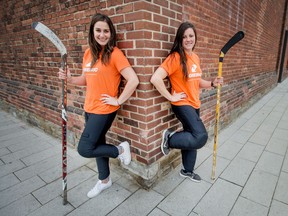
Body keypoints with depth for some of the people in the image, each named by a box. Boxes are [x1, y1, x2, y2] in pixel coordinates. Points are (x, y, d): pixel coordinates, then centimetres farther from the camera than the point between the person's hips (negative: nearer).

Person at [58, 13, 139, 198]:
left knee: (85, 149, -5)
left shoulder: (114, 53, -14)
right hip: (89, 109, 8)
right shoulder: (89, 53, 7)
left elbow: (133, 80, -21)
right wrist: (70, 79, -1)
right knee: (97, 145, 18)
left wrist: (118, 101, -16)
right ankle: (104, 180, 40)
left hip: (104, 110, -7)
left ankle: (121, 149, 17)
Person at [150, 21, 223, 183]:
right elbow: (155, 78, -26)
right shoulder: (175, 57, -16)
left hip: (195, 104, 8)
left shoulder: (196, 57, 9)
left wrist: (212, 84, 1)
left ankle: (188, 171, 37)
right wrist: (171, 97, -21)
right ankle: (170, 139, 4)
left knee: (192, 138, 16)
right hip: (182, 104, -8)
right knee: (201, 137, -21)